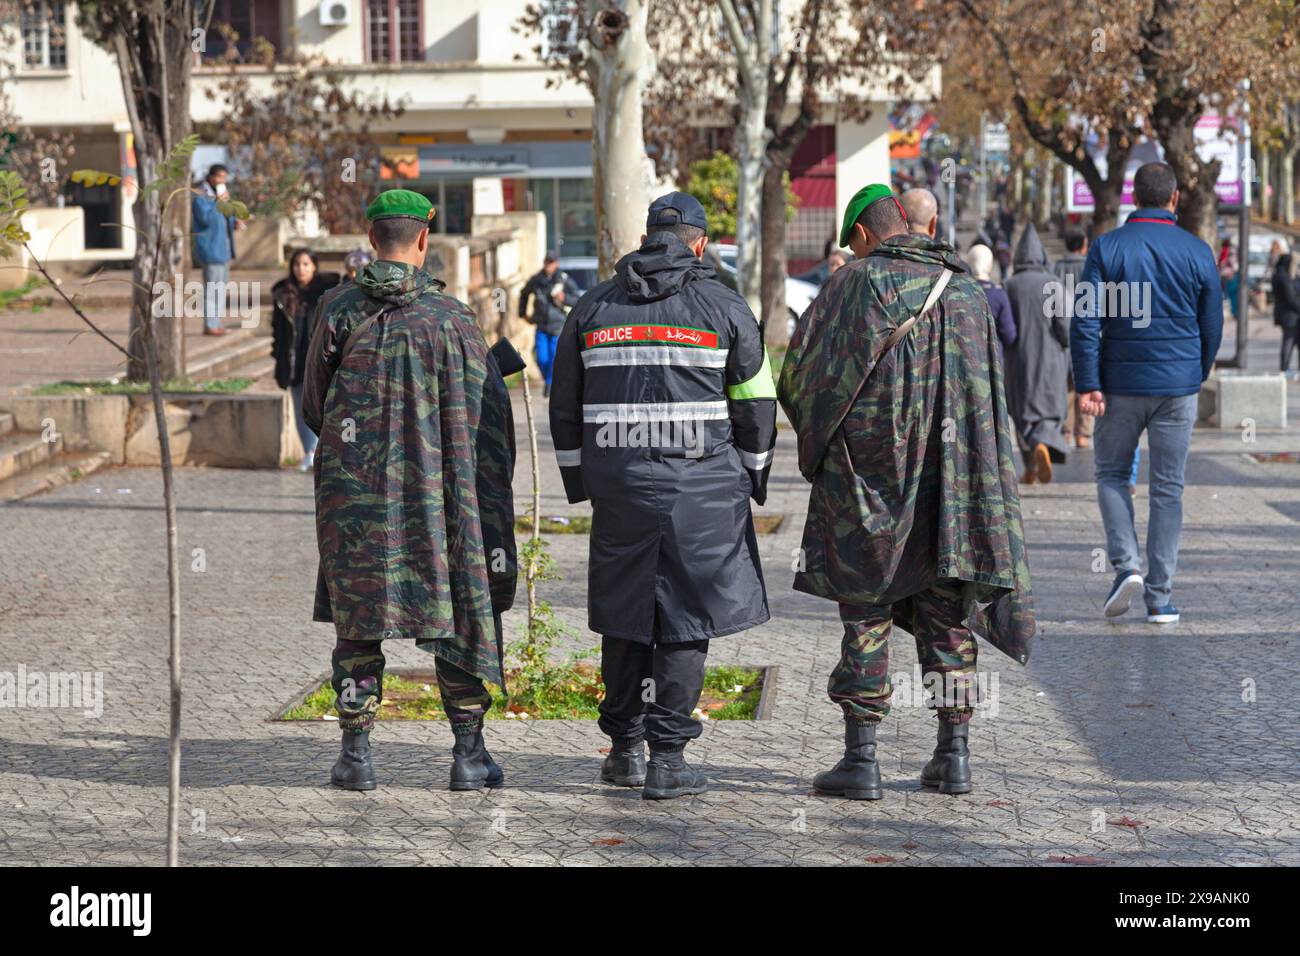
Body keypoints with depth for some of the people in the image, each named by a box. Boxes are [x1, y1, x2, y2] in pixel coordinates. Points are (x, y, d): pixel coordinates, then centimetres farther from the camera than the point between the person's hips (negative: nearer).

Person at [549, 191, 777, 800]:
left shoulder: (592, 307, 9)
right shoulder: (723, 307, 0)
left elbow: (565, 407, 13)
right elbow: (755, 403, 3)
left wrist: (580, 482, 22)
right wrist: (752, 478, 15)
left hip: (619, 485, 3)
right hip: (702, 487, -3)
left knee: (624, 618, 13)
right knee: (687, 623, 2)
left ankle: (624, 749, 20)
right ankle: (667, 760, 1)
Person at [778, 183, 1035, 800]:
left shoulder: (857, 283, -5)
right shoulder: (968, 291, 9)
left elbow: (798, 374, -4)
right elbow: (990, 396, 14)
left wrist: (819, 434, 14)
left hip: (870, 471, -4)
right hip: (955, 480, 4)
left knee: (865, 610, 2)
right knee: (947, 614, 11)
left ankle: (861, 758, 1)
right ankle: (954, 753, 11)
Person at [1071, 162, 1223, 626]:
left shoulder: (1107, 247, -4)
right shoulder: (1197, 252, 0)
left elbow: (1085, 321, -10)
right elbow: (1212, 326, 5)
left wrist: (1087, 385, -7)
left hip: (1121, 383, -1)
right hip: (1178, 386, 1)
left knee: (1111, 473, 16)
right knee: (1168, 489, 6)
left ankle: (1126, 565, -3)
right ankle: (1160, 599, 4)